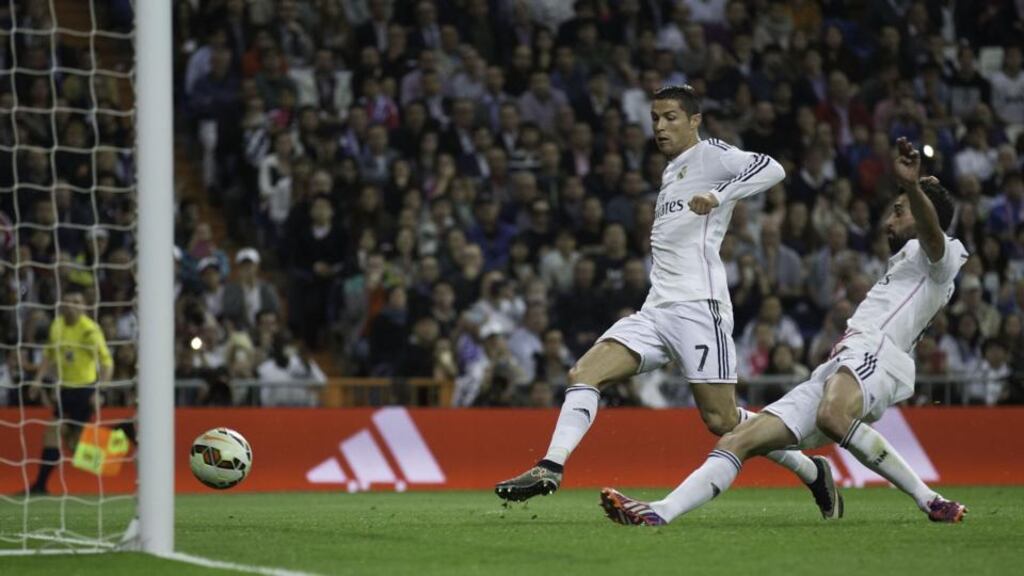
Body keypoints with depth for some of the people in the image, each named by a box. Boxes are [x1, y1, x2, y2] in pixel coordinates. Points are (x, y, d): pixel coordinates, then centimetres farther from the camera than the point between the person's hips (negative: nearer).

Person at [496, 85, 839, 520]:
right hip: (657, 310, 8)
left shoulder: (709, 155, -1)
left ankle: (811, 471, 9)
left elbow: (771, 169, -18)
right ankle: (550, 468, -19)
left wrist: (717, 196, -26)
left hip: (698, 305, -8)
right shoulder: (671, 174, 25)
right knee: (584, 373, -10)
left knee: (721, 421, -8)